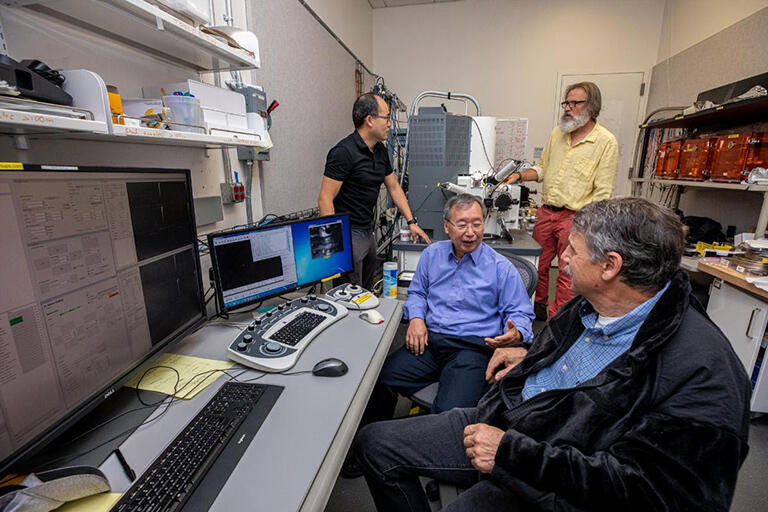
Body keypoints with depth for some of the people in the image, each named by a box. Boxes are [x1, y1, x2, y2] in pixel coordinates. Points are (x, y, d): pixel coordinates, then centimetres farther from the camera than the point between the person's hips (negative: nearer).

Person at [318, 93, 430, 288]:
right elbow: (325, 199, -20)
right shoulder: (344, 152, -17)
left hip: (368, 231, 9)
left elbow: (394, 187, 17)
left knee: (366, 292, 20)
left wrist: (411, 222, 12)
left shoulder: (380, 150, 9)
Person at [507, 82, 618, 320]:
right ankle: (537, 306, 33)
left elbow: (602, 191, -9)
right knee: (539, 263, 13)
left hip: (575, 216, -5)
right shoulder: (557, 133, 9)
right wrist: (520, 175, 0)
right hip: (546, 211, 5)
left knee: (567, 273, 4)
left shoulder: (606, 142, -7)